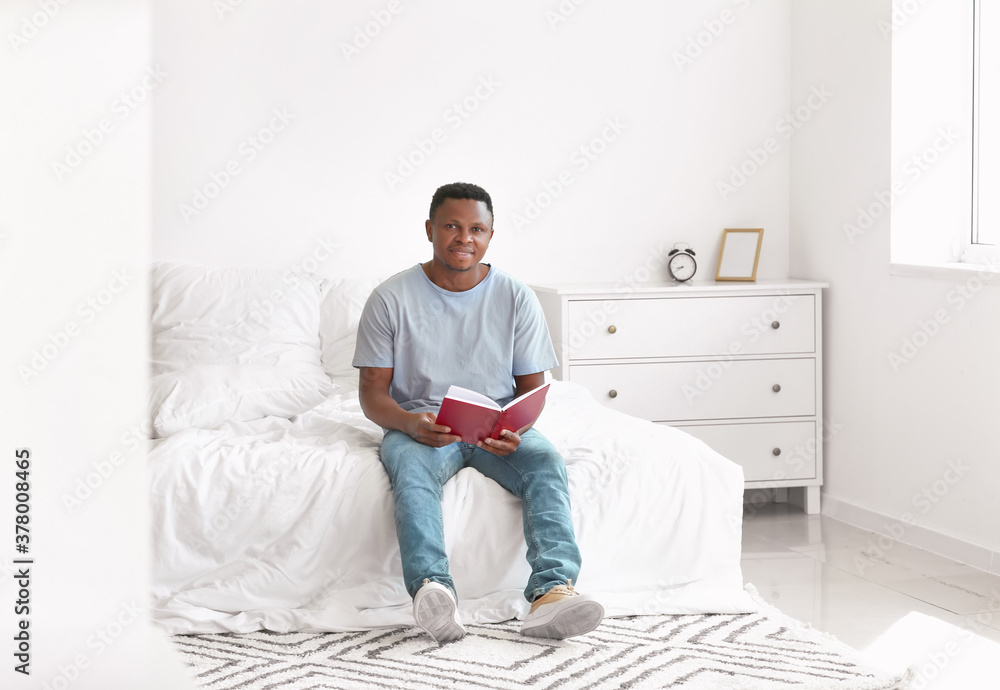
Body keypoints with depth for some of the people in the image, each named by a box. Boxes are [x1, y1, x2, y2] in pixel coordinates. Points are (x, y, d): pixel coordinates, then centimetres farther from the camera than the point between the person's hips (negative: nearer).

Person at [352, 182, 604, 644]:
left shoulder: (516, 298, 5)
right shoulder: (391, 299, 0)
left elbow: (532, 389, 6)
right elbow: (373, 394, -1)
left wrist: (516, 430, -18)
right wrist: (410, 423, -24)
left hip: (498, 428, 2)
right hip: (419, 426, -1)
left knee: (545, 462, -31)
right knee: (411, 468, -36)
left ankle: (551, 593, -48)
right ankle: (433, 592, -57)